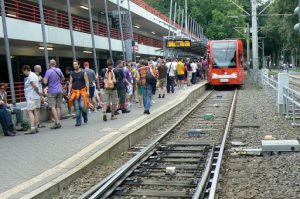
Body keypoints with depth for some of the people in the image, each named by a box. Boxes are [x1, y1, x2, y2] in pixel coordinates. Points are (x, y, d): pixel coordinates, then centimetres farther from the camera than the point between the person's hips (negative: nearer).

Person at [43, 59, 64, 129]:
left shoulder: (48, 71, -13)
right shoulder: (59, 70, 5)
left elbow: (45, 82, -16)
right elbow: (63, 78, 20)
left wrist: (44, 79, 4)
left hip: (52, 91, -5)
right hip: (59, 90, 5)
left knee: (53, 107, -4)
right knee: (58, 107, 8)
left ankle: (57, 122, -12)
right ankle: (57, 122, 9)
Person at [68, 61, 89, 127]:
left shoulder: (83, 73, 3)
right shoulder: (72, 74, 11)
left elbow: (87, 82, 0)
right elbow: (70, 83, 12)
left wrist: (88, 91, -7)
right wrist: (69, 91, 2)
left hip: (82, 91, -3)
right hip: (74, 92, 3)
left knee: (82, 105, -13)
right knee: (77, 108, -1)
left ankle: (85, 116, 16)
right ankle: (78, 122, 4)